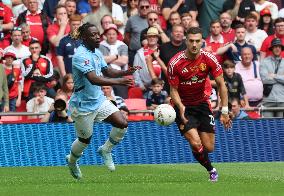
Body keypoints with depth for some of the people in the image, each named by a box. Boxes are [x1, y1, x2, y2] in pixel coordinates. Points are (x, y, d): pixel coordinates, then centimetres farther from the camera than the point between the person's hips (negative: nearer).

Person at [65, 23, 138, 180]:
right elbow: (94, 79, -36)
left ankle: (105, 150, 15)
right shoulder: (81, 56, -25)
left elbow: (107, 71, 14)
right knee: (85, 139, 8)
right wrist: (119, 81, -43)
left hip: (99, 100, 7)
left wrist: (125, 72, -5)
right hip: (83, 106, -7)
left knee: (122, 124, -8)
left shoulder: (97, 53, 4)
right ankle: (72, 161, 38)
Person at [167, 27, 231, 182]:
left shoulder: (209, 59, -14)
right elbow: (173, 90, -10)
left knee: (209, 147, 1)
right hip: (183, 106, -2)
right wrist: (181, 107, -30)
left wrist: (225, 111, -9)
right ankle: (211, 170, 9)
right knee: (196, 144, -18)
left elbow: (221, 84, -6)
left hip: (202, 103, 3)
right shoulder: (175, 63, -19)